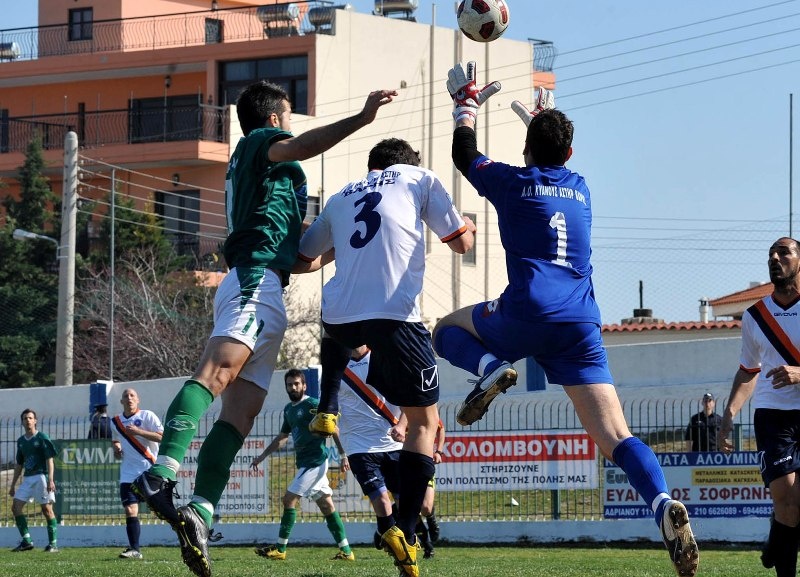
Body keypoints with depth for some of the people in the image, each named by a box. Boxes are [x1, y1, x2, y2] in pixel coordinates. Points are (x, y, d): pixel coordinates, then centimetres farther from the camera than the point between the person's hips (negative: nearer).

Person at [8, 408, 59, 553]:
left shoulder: (42, 438, -3)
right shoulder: (21, 441, 16)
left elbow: (50, 460, -8)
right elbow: (19, 465, 23)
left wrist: (50, 480, -19)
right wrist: (13, 485, 22)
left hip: (41, 476, -7)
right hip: (27, 478, 7)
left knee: (47, 509, -7)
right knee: (16, 506, -3)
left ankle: (53, 544, -3)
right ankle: (26, 541, 1)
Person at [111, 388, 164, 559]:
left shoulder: (147, 416, -4)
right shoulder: (116, 422, 12)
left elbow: (162, 437, -14)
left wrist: (138, 431, -21)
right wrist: (116, 448, 9)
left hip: (150, 469, -4)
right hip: (129, 473, 4)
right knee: (130, 511, -5)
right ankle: (134, 549, -2)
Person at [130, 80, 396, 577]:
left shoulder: (245, 163, 35)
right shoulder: (260, 140, 9)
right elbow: (297, 148, -17)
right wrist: (362, 118, -24)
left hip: (263, 292, 10)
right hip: (257, 279, -10)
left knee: (242, 409, -2)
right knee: (219, 368, -29)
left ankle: (201, 514, -16)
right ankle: (163, 471, -49)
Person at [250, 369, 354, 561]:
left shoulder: (313, 405, -9)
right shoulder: (289, 409, 16)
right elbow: (282, 437, 27)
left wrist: (343, 454, -14)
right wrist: (262, 456, 27)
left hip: (315, 462, -8)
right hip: (305, 463, 8)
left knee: (289, 499, -9)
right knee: (326, 505, 7)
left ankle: (280, 549, -5)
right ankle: (346, 551, 8)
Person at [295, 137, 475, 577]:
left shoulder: (342, 197, 25)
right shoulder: (420, 178, 15)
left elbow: (301, 261, 28)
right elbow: (461, 243, 16)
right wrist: (468, 228, 40)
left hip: (340, 316, 4)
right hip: (395, 315, -4)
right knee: (424, 422, 6)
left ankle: (326, 410, 28)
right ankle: (404, 531, -9)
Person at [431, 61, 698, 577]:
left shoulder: (512, 181, 9)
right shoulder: (580, 187, 20)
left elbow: (465, 155, 27)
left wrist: (468, 103, 40)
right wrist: (542, 121, 59)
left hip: (527, 316, -3)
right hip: (581, 327, 3)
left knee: (449, 329, 27)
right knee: (616, 437, -5)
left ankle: (491, 369, -7)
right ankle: (665, 505, -34)